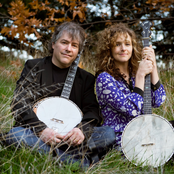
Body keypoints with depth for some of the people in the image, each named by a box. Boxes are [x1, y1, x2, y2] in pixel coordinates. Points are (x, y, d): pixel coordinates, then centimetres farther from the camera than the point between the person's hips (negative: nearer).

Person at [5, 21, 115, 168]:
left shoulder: (86, 78, 15)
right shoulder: (34, 67, 8)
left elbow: (92, 111, 5)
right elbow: (20, 103, -3)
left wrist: (82, 130, -20)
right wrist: (41, 130, -22)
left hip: (70, 137, 2)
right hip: (35, 133, -1)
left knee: (109, 134, -21)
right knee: (15, 135, -35)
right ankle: (82, 162, -35)